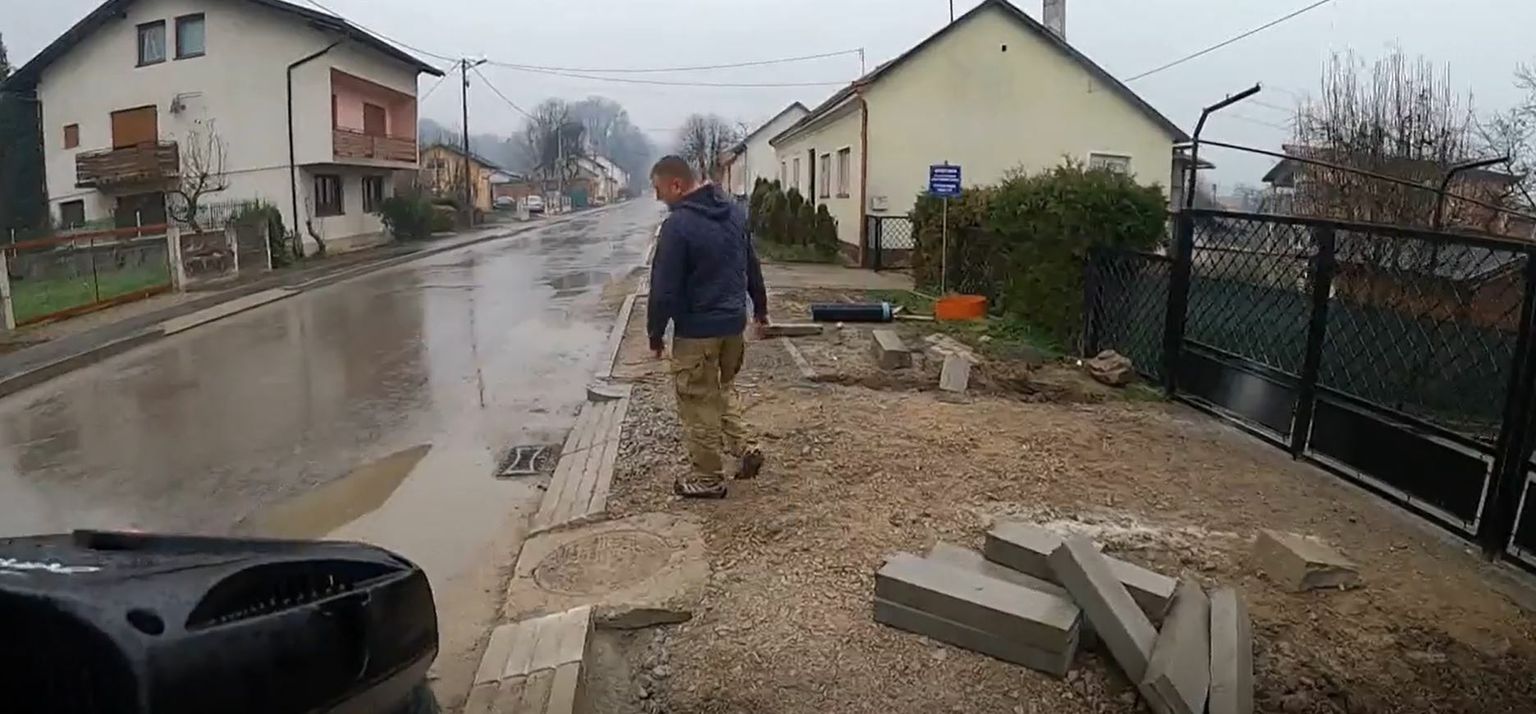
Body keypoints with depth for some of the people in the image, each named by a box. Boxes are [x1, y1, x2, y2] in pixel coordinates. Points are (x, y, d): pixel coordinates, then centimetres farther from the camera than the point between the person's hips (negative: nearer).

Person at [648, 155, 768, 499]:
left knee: (699, 404, 6)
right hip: (734, 323, 8)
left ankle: (708, 478, 17)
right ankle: (745, 448, 16)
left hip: (696, 331, -8)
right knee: (723, 388, 26)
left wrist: (656, 333, -6)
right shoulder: (734, 212, 5)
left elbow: (664, 288, -18)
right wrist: (760, 309, 25)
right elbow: (752, 267, 14)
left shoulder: (677, 225, -20)